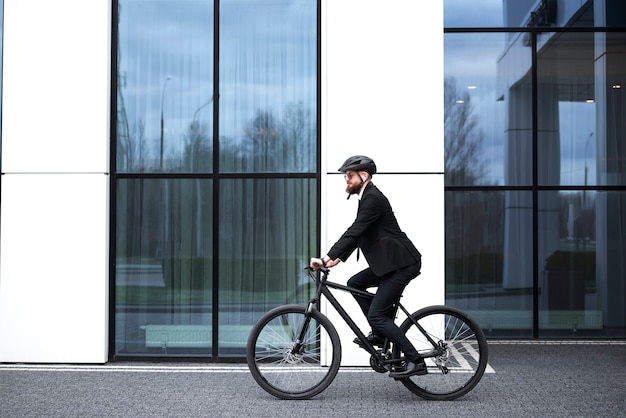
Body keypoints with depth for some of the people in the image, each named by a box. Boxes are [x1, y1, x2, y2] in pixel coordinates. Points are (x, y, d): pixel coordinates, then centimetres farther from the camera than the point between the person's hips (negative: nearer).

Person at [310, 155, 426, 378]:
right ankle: (380, 333, 16)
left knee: (377, 315, -10)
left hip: (402, 263, -10)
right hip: (390, 262, 10)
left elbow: (353, 232, -22)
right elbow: (356, 234, 20)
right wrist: (337, 258, 11)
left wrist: (326, 258, -24)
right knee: (355, 283, 14)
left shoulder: (373, 198, -15)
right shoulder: (367, 197, 17)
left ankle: (415, 360, -7)